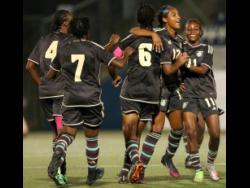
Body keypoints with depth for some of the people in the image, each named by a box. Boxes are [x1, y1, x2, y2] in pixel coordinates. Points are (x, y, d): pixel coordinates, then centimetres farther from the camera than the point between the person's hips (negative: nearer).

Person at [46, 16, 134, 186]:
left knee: (68, 132, 2)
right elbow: (120, 64, -7)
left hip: (70, 98, 1)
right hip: (92, 98, -1)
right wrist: (127, 54, 14)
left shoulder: (63, 49, 4)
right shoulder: (95, 49, -4)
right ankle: (92, 174, 25)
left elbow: (50, 75, 11)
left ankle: (58, 153, -32)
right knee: (92, 136, 13)